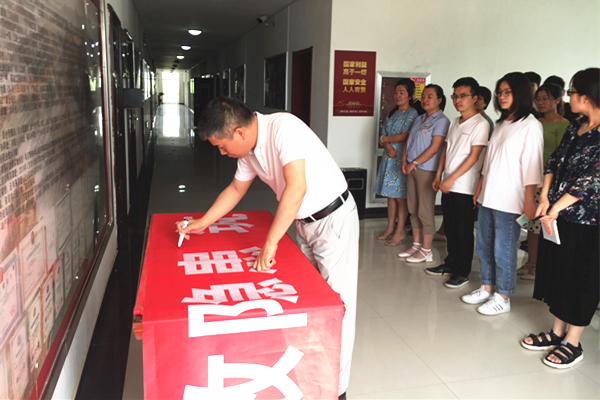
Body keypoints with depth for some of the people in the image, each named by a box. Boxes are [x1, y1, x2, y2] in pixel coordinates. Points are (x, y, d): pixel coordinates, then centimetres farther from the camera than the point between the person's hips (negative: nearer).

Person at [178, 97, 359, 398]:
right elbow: (236, 189, 17)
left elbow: (297, 186, -35)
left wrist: (270, 244, -32)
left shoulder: (283, 128, -26)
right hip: (304, 223, 8)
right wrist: (201, 223, 15)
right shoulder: (249, 149, 0)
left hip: (334, 217, -8)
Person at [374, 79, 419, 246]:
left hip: (401, 159, -7)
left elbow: (404, 136, -16)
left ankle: (399, 232, 3)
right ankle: (390, 228, 19)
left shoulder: (412, 114, -7)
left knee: (400, 196, -3)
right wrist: (388, 146, -10)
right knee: (390, 194, 10)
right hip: (388, 157, 7)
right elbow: (383, 135, 11)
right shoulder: (392, 113, 17)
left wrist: (384, 139, -2)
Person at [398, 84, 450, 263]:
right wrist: (404, 161, 2)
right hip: (412, 168, 8)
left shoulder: (441, 121, -8)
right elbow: (408, 141, 17)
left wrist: (414, 163, -15)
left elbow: (434, 148, -16)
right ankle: (416, 244, 24)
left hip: (427, 170, -8)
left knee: (425, 211, -3)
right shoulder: (419, 119, 16)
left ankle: (426, 251, 7)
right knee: (413, 209, 13)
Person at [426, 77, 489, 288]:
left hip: (465, 187, -7)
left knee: (464, 231, 2)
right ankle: (451, 263, 30)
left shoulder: (480, 124, -10)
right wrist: (439, 175, 12)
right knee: (450, 227, 16)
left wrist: (451, 179, -17)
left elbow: (474, 156, -15)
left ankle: (463, 272, 12)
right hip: (448, 185, 7)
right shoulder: (455, 122, 13)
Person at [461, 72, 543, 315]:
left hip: (509, 201, -8)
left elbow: (531, 165, -13)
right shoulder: (501, 124, 16)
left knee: (503, 250, 0)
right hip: (488, 197, 8)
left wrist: (529, 201, -16)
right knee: (484, 245, 14)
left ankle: (502, 298, 14)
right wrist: (480, 189, 18)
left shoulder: (530, 125, -8)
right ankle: (487, 288, 28)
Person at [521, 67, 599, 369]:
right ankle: (556, 332, 30)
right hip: (557, 215, 8)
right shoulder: (575, 127, 9)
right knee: (555, 270, 15)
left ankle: (572, 343, 19)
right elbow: (554, 161, 8)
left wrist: (557, 206, -20)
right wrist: (545, 197, -5)